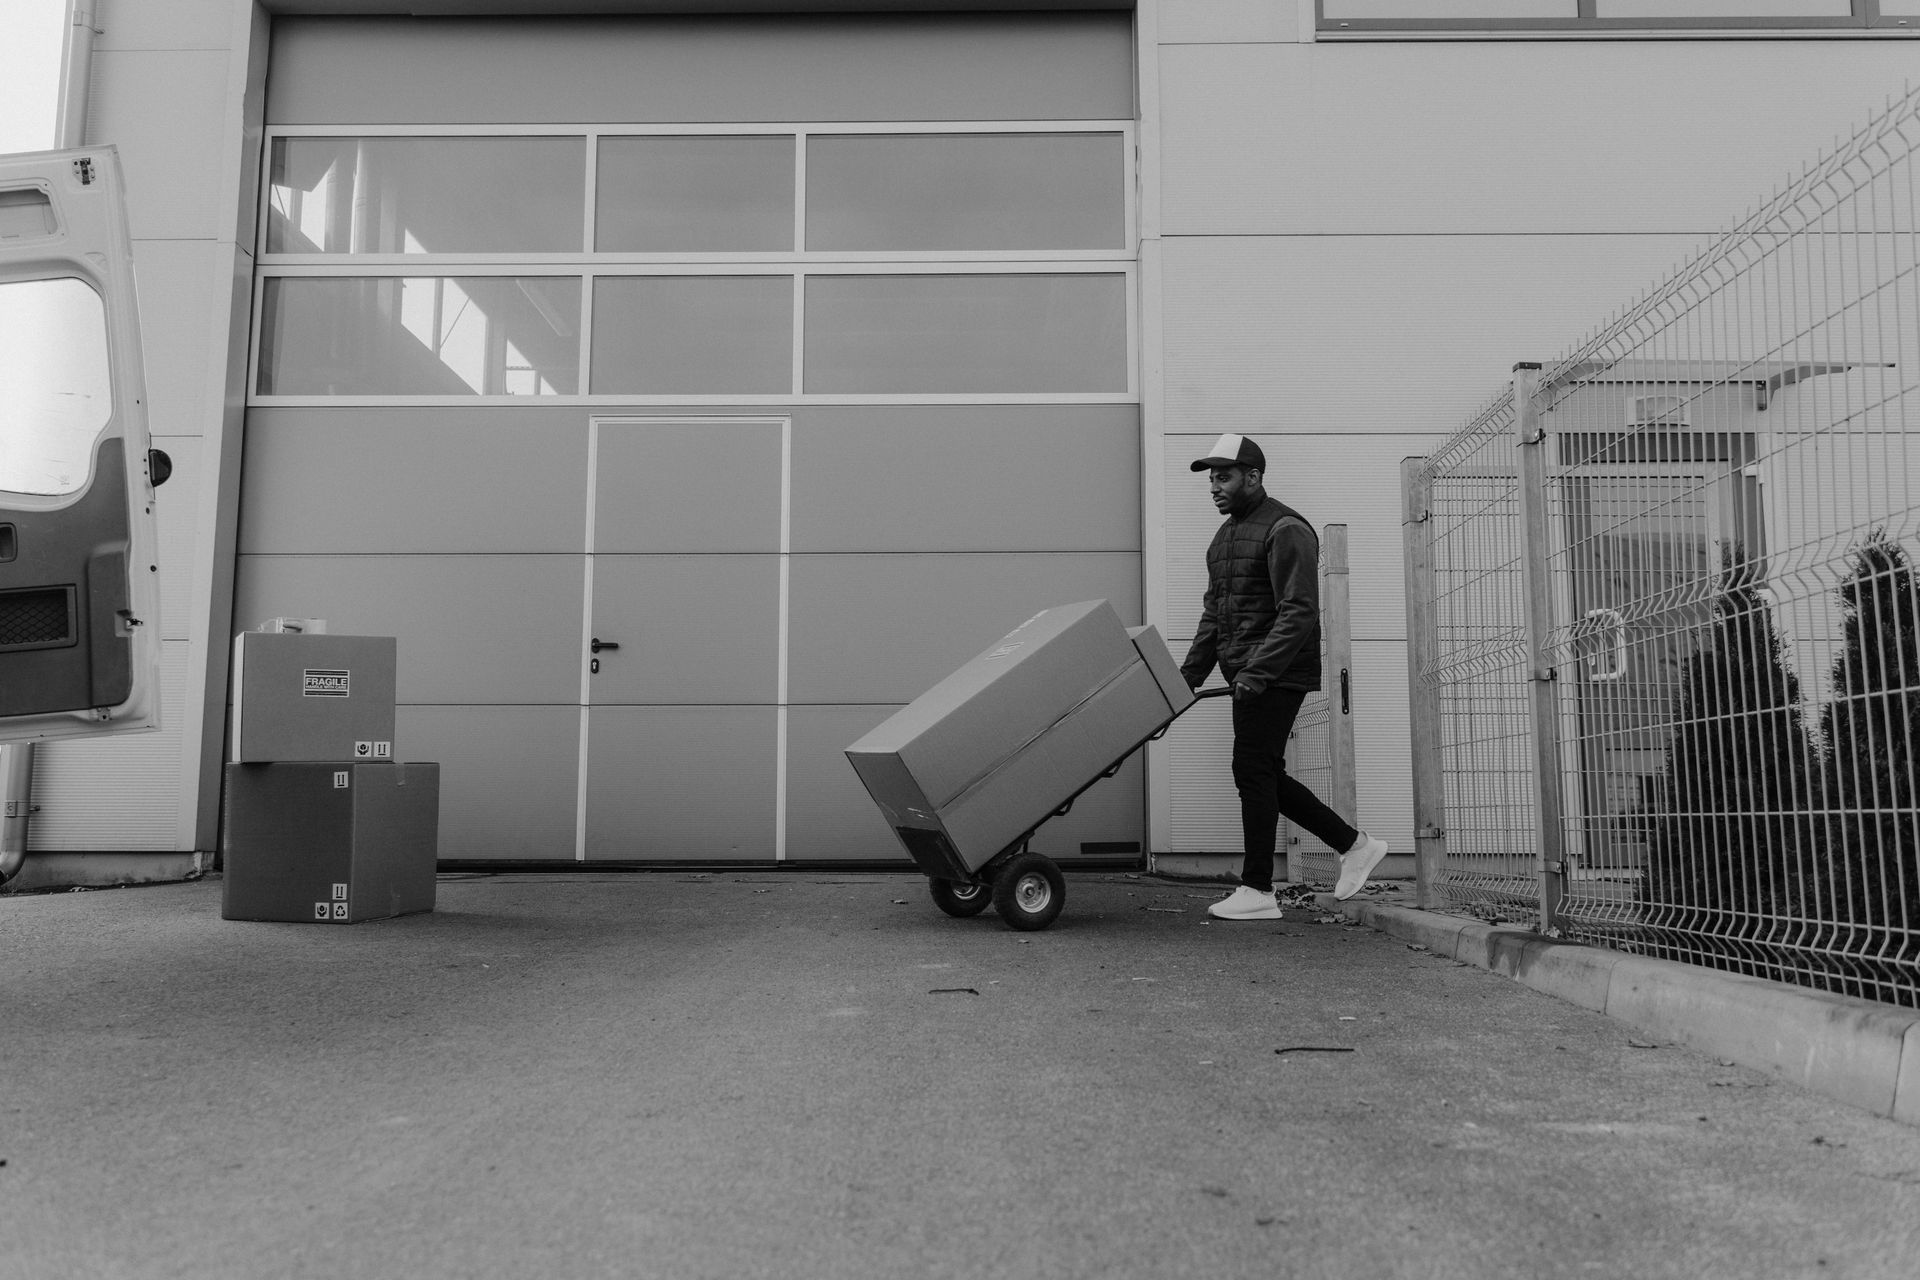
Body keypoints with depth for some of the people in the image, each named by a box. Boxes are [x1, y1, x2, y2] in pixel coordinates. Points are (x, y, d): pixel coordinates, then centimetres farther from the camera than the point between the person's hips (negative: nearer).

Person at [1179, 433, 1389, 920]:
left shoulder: (1285, 529, -11)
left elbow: (1299, 613, -19)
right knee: (1262, 775, 10)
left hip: (1277, 674, -9)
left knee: (1253, 771, -9)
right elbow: (1213, 614, 22)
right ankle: (1355, 845, 22)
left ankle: (1257, 892, -2)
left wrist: (1256, 671, -26)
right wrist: (1189, 673, 12)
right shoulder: (1225, 535, 19)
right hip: (1247, 677, 9)